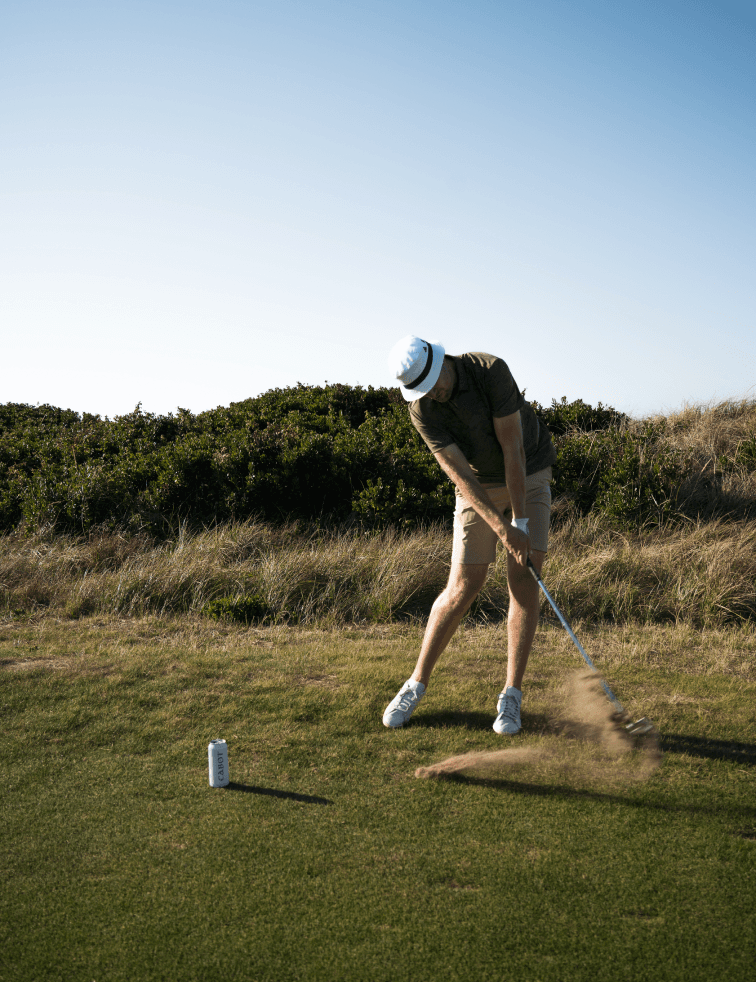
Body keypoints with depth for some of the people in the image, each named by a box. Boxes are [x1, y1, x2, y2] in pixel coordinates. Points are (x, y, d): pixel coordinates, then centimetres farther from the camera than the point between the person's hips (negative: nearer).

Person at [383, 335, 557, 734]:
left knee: (523, 579, -11)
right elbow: (460, 474, -22)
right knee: (462, 588, -4)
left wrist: (521, 522, -25)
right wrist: (503, 529, -30)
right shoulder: (422, 410, -19)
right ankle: (416, 684, 10)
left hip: (529, 475, -1)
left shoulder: (491, 371, -26)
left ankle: (511, 697, -4)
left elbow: (513, 449, -25)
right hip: (480, 487, 1)